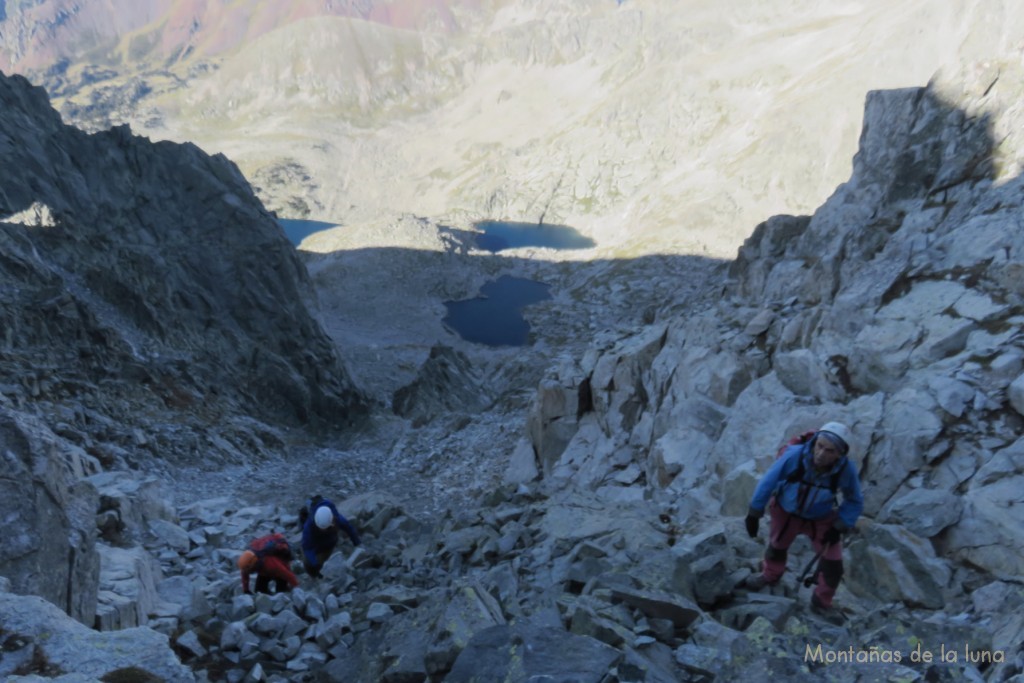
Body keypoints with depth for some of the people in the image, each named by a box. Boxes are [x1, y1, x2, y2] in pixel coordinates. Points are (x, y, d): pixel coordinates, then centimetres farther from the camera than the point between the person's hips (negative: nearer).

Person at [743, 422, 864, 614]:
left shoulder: (846, 469, -33)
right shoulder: (794, 455, -38)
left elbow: (855, 502, -12)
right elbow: (768, 481, -22)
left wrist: (839, 527, -21)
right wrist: (754, 514, -15)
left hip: (821, 518, 0)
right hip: (786, 512, 0)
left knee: (833, 567, -2)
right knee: (777, 546, 25)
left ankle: (821, 603, 30)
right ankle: (770, 575, 59)